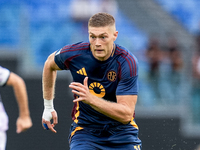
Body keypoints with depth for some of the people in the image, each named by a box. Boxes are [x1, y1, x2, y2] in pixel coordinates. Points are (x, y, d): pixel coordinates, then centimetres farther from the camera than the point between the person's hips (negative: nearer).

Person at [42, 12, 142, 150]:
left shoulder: (128, 62, -21)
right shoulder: (72, 54, -13)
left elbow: (126, 114, -26)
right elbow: (50, 64, 13)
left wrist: (91, 99, -39)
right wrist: (48, 107, 17)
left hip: (121, 132, 0)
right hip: (84, 130, 0)